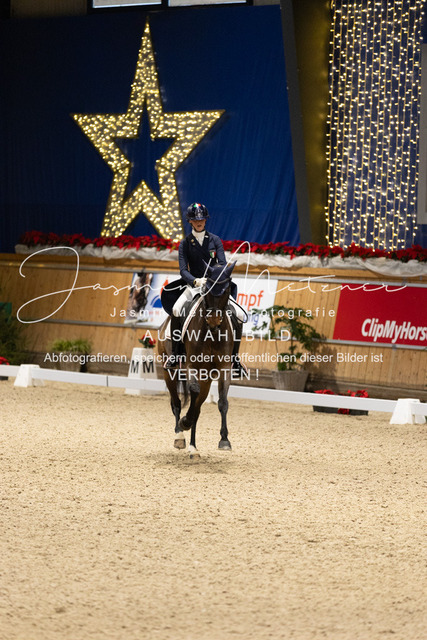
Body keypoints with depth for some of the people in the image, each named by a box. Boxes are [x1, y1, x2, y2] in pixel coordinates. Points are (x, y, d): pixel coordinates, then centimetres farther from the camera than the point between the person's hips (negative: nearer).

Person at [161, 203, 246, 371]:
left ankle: (235, 358, 1)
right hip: (193, 286, -1)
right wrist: (196, 281, -26)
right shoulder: (185, 243, 3)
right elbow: (183, 270, -6)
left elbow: (222, 263, -2)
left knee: (239, 315, -17)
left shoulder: (215, 240, 6)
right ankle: (175, 354, -17)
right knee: (176, 310, -31)